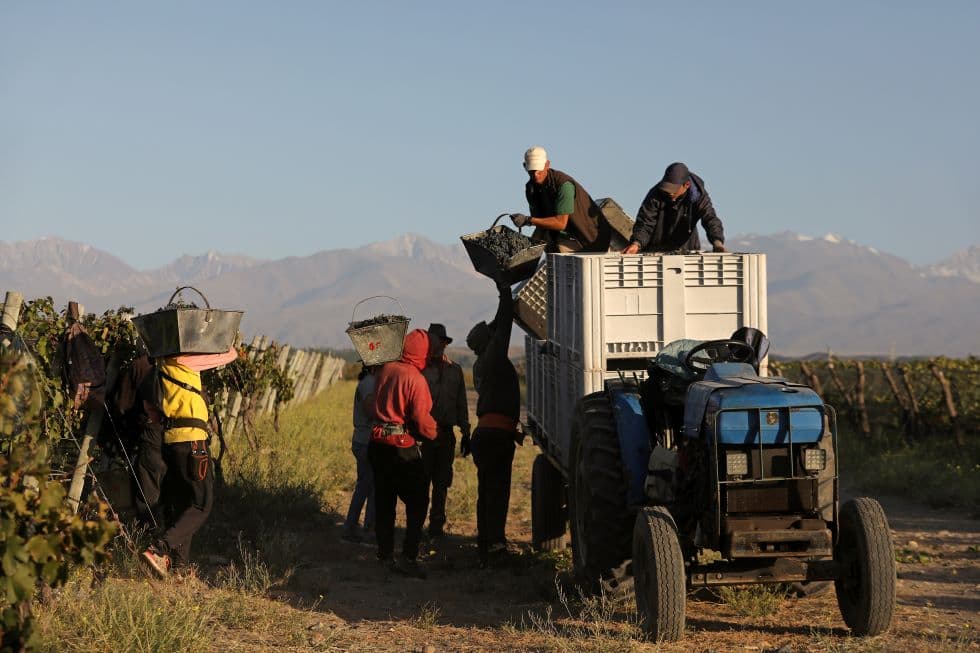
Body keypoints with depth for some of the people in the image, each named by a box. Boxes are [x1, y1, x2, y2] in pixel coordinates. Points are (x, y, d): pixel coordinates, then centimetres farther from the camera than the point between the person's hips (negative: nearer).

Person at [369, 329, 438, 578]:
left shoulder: (385, 369, 2)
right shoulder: (416, 379, -17)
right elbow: (423, 423, -16)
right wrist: (433, 433, 2)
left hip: (377, 442, 7)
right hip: (402, 446, -7)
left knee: (384, 501, 16)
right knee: (417, 501, 2)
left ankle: (385, 554, 23)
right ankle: (408, 557, -6)